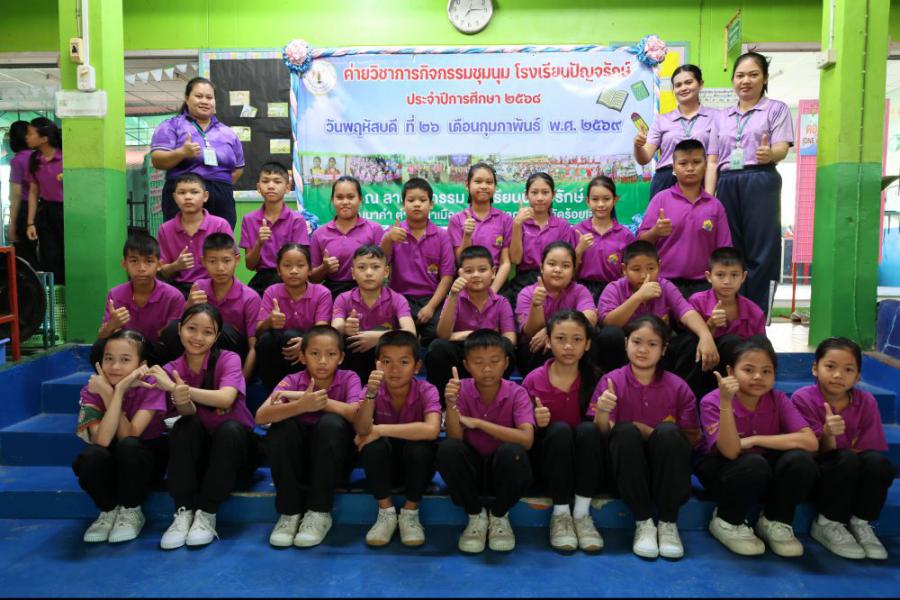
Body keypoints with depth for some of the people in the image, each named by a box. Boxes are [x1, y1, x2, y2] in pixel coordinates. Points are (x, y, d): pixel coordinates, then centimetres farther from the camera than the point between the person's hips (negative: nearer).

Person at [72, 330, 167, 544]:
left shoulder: (150, 387, -19)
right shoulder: (92, 390, -15)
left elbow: (128, 435, -28)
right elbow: (102, 440, -30)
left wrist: (115, 392, -34)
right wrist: (108, 392, -36)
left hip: (146, 462, -2)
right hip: (112, 465, 2)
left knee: (128, 446, -34)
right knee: (91, 455, -32)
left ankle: (131, 512, -10)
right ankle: (109, 511, -4)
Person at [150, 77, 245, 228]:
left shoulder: (227, 132, 19)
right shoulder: (171, 126, 6)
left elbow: (238, 168, 24)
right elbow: (157, 161, -4)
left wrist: (222, 185, 6)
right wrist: (182, 153, -23)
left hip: (222, 202, 4)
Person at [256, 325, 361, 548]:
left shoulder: (348, 378, -9)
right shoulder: (292, 381, -9)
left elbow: (356, 413, -28)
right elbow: (261, 417, -25)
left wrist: (306, 397, -30)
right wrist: (302, 405, -43)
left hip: (336, 460, -1)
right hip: (297, 458, 1)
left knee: (331, 422, -30)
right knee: (282, 424, -28)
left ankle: (320, 513, -19)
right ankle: (289, 512, -15)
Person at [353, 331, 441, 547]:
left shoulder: (426, 391, -19)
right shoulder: (373, 389, -13)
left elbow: (432, 430, -38)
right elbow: (361, 430, -27)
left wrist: (379, 430, -33)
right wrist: (371, 393, -44)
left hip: (416, 463, -1)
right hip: (383, 463, 1)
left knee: (420, 446, -33)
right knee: (375, 445, -30)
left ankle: (410, 513, -8)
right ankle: (386, 512, -8)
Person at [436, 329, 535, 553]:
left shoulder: (516, 393, -14)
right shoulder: (462, 390, -10)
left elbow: (527, 439, -29)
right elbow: (455, 439, -17)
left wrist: (478, 423, -29)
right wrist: (451, 403, -34)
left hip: (503, 468, -1)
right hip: (472, 466, 1)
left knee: (512, 451, -35)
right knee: (447, 449, -30)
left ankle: (499, 516, -3)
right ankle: (476, 516, -5)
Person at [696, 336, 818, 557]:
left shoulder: (778, 400, -10)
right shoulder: (712, 402, -19)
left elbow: (811, 442, -22)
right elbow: (731, 451, -29)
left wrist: (753, 440, -25)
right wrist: (726, 403, -40)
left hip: (767, 475, 3)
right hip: (722, 470, -3)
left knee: (801, 460, -26)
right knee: (754, 464, -35)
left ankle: (775, 522, -2)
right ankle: (727, 522, -7)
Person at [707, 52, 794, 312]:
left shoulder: (776, 109, 9)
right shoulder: (721, 116, 19)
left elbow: (782, 148, -5)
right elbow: (712, 159, 14)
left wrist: (769, 154, -30)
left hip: (760, 183, -4)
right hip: (726, 185, 4)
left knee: (760, 252, -5)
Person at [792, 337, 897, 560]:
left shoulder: (866, 402, -5)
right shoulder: (803, 398, -13)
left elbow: (868, 449, -6)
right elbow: (822, 452, -14)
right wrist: (828, 434, -36)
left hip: (854, 480, 3)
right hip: (815, 473, -3)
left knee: (877, 461, -28)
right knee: (846, 459, -32)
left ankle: (860, 523, -5)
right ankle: (828, 525, -11)